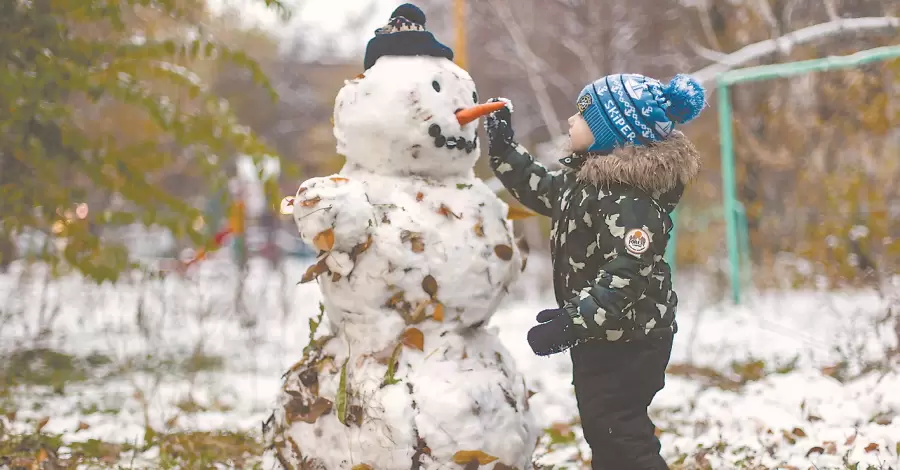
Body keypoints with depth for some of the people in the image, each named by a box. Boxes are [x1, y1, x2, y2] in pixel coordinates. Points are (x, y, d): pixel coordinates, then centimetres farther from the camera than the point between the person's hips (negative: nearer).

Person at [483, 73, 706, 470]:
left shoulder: (629, 196, -26)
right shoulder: (587, 176, 7)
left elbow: (627, 271, -34)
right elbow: (542, 189, 26)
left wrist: (573, 320, -41)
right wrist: (503, 145, 18)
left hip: (628, 341, -11)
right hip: (601, 336, 11)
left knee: (621, 436, -4)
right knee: (603, 432, 19)